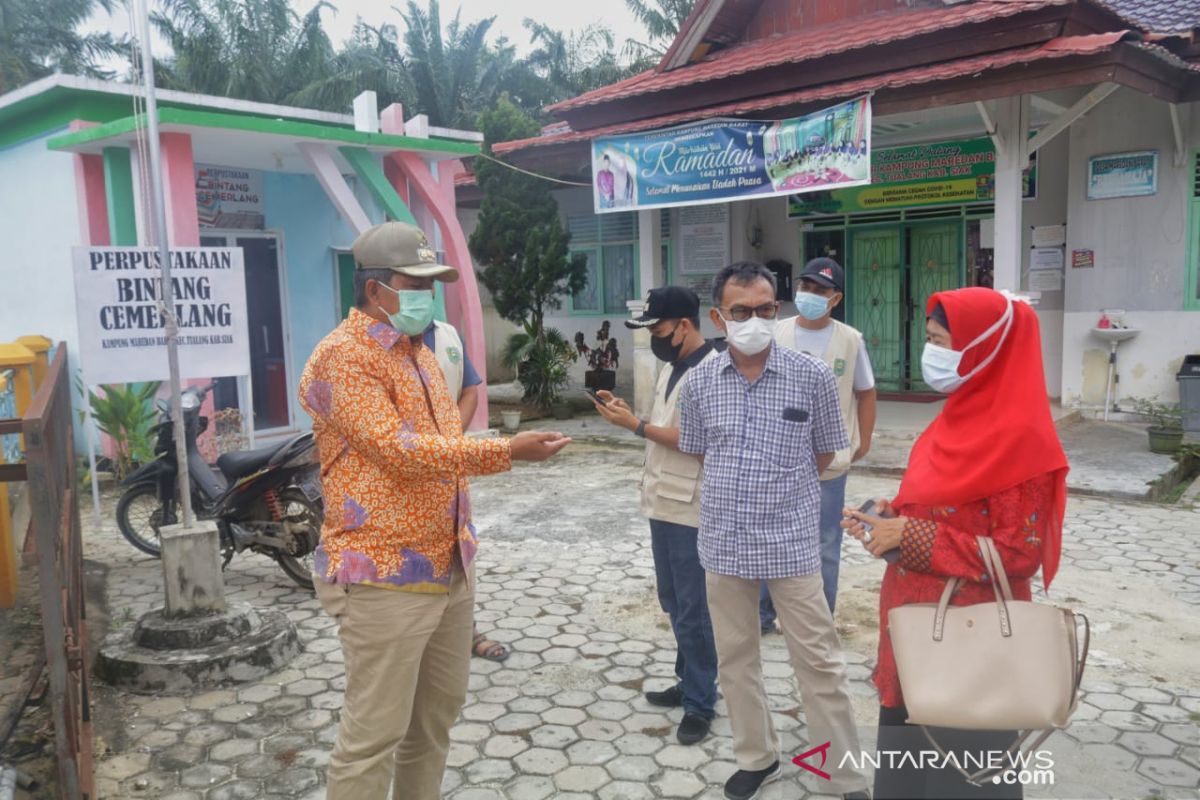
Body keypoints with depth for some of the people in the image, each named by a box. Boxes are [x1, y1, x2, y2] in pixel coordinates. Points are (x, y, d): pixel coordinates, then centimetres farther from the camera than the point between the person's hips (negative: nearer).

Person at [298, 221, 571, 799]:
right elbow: (399, 450, -23)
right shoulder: (343, 356, -13)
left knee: (438, 710, 18)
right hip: (387, 579, -9)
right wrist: (507, 451, -25)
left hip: (449, 569, 9)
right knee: (374, 734, 0)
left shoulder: (418, 351, 15)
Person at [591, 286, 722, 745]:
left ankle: (700, 703, 14)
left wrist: (634, 425, -19)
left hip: (691, 510, -9)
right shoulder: (671, 368, 12)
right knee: (674, 604, 18)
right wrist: (627, 413, 2)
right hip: (664, 504, 9)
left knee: (693, 610, 1)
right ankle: (688, 683, 33)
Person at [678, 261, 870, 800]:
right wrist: (740, 491, 7)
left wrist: (779, 488, 9)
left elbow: (824, 455, 5)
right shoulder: (699, 382, -2)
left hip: (791, 542, -3)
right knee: (735, 657, 15)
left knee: (818, 661, 6)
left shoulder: (812, 377, -8)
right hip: (724, 542, 3)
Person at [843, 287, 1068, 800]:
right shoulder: (957, 420, 7)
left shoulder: (1019, 437, -19)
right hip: (917, 626, 8)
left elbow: (1018, 555, -21)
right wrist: (889, 516, -2)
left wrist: (907, 537, -22)